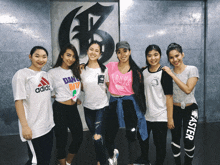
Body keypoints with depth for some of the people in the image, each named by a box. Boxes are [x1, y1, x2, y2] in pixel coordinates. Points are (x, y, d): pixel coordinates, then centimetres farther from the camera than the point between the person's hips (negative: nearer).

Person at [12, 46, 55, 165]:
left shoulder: (45, 75, 11)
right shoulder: (22, 74, -10)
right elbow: (18, 101, -14)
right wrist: (25, 126, -18)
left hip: (48, 125, 7)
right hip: (33, 129, -7)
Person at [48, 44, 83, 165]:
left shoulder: (75, 71, 8)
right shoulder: (53, 72, -9)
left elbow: (80, 87, 17)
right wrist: (61, 97, -9)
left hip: (73, 109, 6)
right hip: (60, 109, -6)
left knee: (78, 137, 11)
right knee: (62, 140, 6)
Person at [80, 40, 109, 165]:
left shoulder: (104, 69, -6)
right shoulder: (82, 70, 1)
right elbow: (82, 88, 11)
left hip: (102, 107, -3)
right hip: (88, 107, 3)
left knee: (97, 138, -14)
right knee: (95, 137, 15)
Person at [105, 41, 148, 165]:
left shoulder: (135, 71, 2)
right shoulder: (111, 66, 3)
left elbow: (140, 89, 5)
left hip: (130, 103, -1)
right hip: (114, 102, 2)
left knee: (131, 136, 4)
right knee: (109, 136, 6)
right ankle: (113, 154, 40)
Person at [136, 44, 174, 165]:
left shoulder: (164, 73, -13)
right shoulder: (143, 71, 3)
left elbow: (169, 96, -14)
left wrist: (170, 118, -14)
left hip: (160, 117, -6)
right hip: (145, 114, 6)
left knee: (160, 144, 8)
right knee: (142, 138, 22)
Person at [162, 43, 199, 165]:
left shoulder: (192, 70, -9)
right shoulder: (168, 72, 1)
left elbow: (188, 89, -19)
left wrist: (172, 75, -21)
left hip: (190, 109, -2)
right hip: (174, 109, 3)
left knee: (189, 141, -12)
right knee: (175, 139, 9)